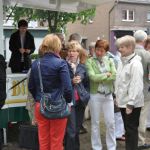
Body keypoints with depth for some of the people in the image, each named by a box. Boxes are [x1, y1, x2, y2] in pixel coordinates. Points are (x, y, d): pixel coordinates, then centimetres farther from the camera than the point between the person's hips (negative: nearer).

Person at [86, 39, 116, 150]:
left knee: (111, 123, 9)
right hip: (95, 95, -3)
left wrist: (100, 78, -13)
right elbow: (93, 77, -18)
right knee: (95, 123, 10)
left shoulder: (110, 61, 6)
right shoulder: (89, 61, -5)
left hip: (108, 95, 3)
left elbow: (114, 76, -7)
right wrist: (106, 75, -8)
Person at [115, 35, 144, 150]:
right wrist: (117, 97, 15)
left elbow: (137, 86, -21)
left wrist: (131, 103, -21)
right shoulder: (122, 62, 8)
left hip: (132, 104, -8)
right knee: (127, 129, 19)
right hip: (123, 102, 8)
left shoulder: (135, 64, -18)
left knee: (132, 130, 3)